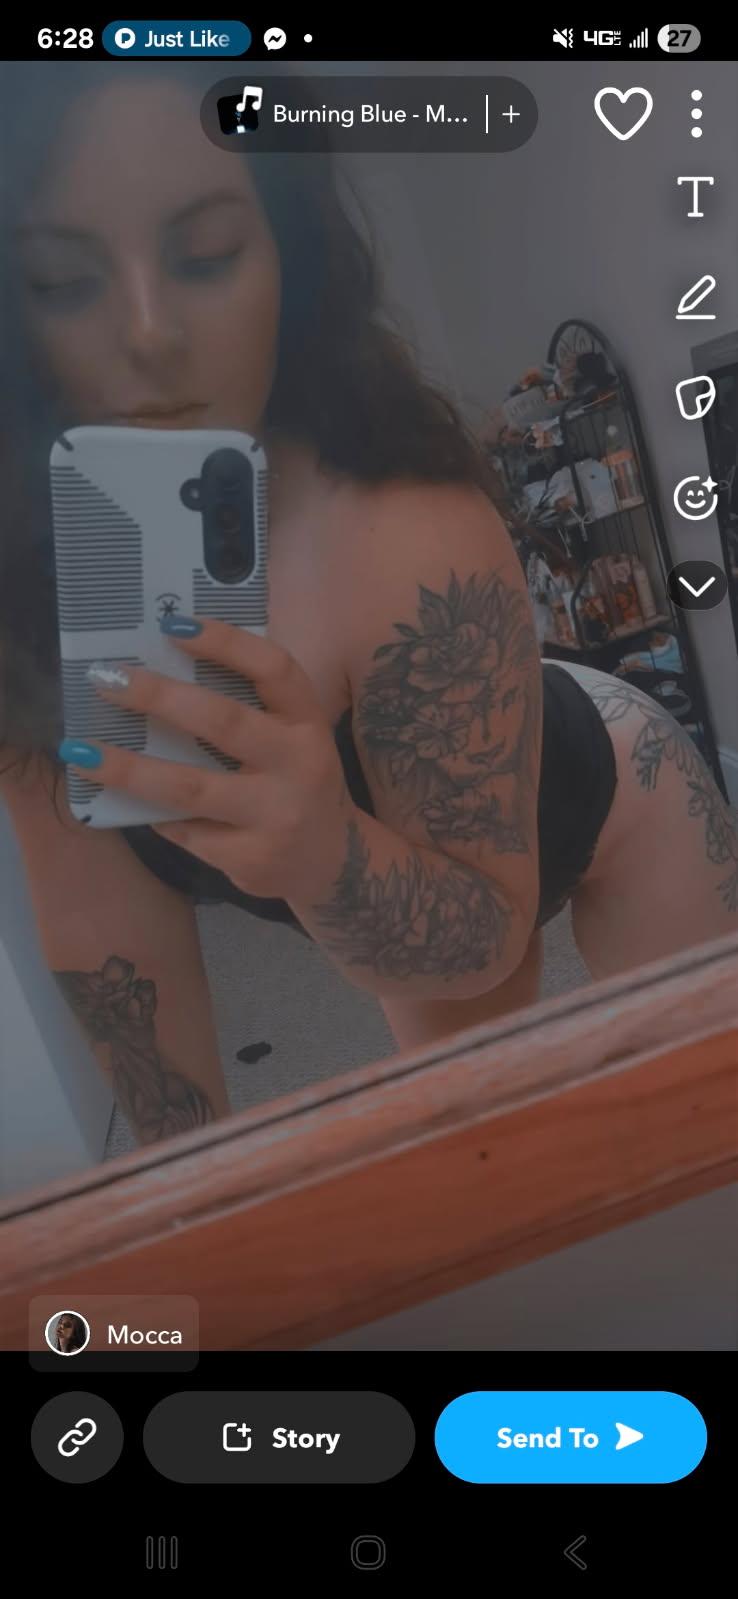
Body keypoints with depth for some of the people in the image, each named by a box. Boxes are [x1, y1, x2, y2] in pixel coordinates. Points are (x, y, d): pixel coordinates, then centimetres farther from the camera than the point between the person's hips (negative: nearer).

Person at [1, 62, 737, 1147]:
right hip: (408, 849, 4)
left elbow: (488, 944, -34)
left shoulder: (408, 546, -43)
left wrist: (325, 856, -56)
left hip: (599, 800, -3)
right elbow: (100, 912, -20)